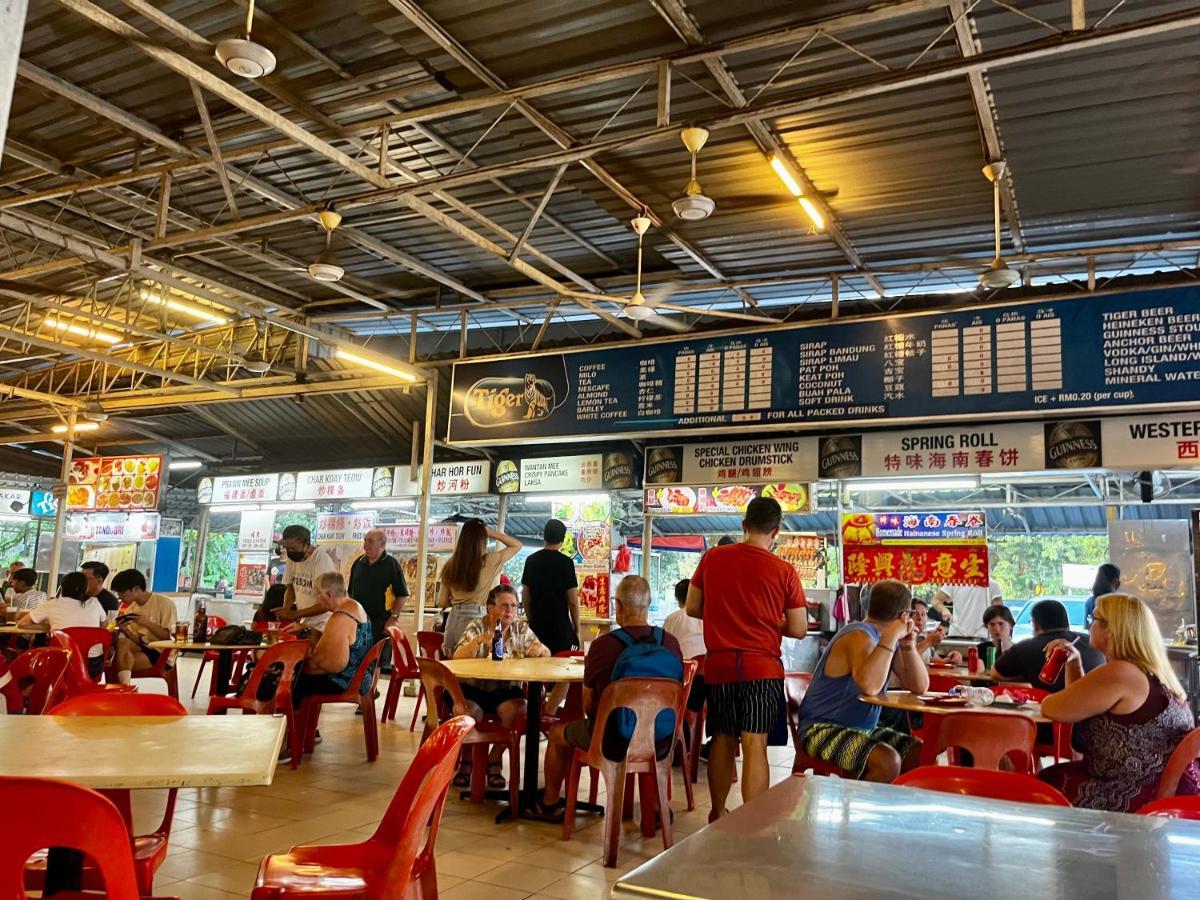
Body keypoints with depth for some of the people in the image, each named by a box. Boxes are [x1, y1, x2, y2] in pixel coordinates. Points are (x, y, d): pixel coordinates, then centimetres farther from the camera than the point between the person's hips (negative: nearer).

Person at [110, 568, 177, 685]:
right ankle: (124, 685, -29)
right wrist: (125, 630, -15)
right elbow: (137, 641, 4)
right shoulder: (130, 609, 9)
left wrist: (148, 623, -22)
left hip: (161, 653, -5)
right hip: (142, 648, 5)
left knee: (122, 662, -25)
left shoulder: (165, 603, -8)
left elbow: (168, 637, -10)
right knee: (122, 641, -27)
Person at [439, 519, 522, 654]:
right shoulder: (489, 562, -6)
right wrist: (491, 532, 7)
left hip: (454, 619, 4)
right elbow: (517, 545, 9)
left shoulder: (451, 565, 4)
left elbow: (443, 603, 11)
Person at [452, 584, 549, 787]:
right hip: (473, 689, -2)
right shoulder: (476, 627, -3)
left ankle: (494, 761, -4)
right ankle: (466, 761, 0)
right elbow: (458, 658, -17)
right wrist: (477, 641, -35)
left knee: (517, 710, -27)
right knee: (468, 713, -31)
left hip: (505, 690, 2)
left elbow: (546, 654, 7)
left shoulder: (521, 629, 7)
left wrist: (540, 649, -17)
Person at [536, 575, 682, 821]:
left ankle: (550, 803, 43)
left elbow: (587, 706, -6)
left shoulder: (601, 645, -17)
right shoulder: (671, 643, -8)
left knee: (557, 733, 25)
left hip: (612, 743, -3)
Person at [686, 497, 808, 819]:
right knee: (755, 745, -1)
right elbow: (799, 629, -2)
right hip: (762, 667, -3)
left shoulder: (712, 558, 0)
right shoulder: (784, 571, -6)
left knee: (722, 739, 17)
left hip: (719, 665, 3)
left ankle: (718, 814, 30)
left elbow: (692, 608, 8)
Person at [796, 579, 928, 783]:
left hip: (864, 729, 9)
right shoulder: (860, 637, -21)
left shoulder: (888, 640, 7)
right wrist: (890, 637, -31)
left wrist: (908, 646, -7)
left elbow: (920, 687, 6)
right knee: (888, 762, -29)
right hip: (823, 729, -9)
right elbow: (869, 685, -39)